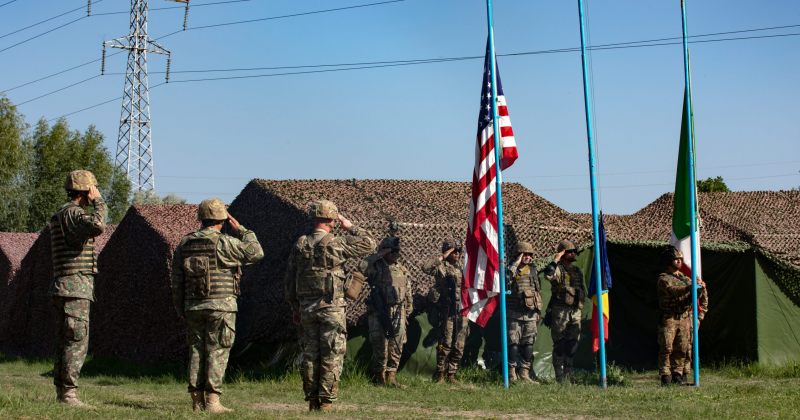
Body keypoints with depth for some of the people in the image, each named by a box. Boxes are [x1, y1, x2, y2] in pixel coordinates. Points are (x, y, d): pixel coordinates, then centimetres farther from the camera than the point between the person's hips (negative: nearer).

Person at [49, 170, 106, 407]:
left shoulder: (62, 216, 21)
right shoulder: (72, 213, -12)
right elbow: (98, 226, -33)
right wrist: (99, 202, -16)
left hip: (64, 290, 10)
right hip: (75, 289, -10)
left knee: (65, 342, 9)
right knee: (77, 342, -10)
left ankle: (61, 392, 11)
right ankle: (68, 394, -11)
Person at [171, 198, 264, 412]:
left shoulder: (184, 244, 7)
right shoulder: (225, 242, -9)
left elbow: (177, 281, 10)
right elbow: (256, 253, 2)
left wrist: (180, 310, 17)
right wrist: (240, 230, 9)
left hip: (194, 307, 5)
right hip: (221, 306, -5)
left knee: (197, 352, 9)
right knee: (217, 353, -3)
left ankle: (197, 402, 7)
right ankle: (212, 401, -8)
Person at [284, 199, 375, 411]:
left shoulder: (300, 245, 4)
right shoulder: (336, 243, -10)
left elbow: (290, 280, 9)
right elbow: (369, 244, 1)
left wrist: (294, 307, 17)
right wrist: (350, 227, 10)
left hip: (306, 308, 5)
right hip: (332, 307, -5)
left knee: (310, 355, 10)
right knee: (332, 356, 0)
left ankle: (312, 401, 13)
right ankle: (326, 402, -2)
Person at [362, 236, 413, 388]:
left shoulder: (403, 270, 14)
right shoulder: (376, 267, -1)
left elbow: (408, 294, 20)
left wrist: (407, 312, 16)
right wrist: (379, 255, -15)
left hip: (398, 314, 5)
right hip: (379, 313, -5)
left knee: (396, 347, 5)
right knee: (380, 347, -3)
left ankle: (391, 377, 12)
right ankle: (379, 376, 7)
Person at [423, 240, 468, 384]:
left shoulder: (462, 268, 16)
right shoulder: (442, 267, -4)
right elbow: (426, 267, -24)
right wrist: (442, 257, -18)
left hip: (463, 312, 6)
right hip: (448, 312, -6)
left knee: (459, 346, 6)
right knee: (446, 344, -6)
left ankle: (452, 374, 13)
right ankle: (440, 373, 4)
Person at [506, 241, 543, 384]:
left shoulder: (533, 270, 12)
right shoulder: (512, 269, -5)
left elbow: (538, 292, 19)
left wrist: (539, 311, 17)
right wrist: (516, 263, -25)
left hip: (530, 314, 5)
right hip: (514, 314, -5)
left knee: (528, 344, 6)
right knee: (513, 344, -5)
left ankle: (524, 374, 12)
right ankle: (512, 374, 1)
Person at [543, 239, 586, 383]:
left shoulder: (577, 271, 16)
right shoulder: (558, 269, -6)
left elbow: (583, 290, 26)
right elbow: (548, 275, -31)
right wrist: (556, 260, -26)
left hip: (575, 311, 7)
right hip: (560, 310, -7)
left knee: (573, 344, 8)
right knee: (560, 344, -3)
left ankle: (568, 373, 17)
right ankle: (559, 375, -1)